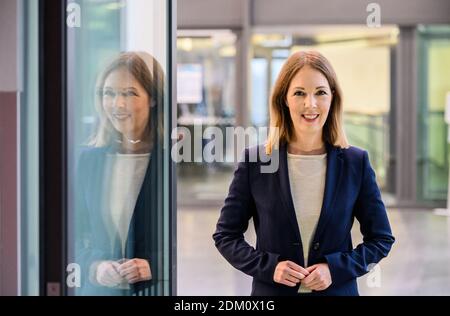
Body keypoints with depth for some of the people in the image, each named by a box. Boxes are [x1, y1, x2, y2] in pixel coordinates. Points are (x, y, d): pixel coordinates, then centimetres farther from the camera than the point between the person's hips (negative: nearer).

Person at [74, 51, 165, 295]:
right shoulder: (90, 159, 5)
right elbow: (78, 236, 9)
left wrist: (154, 266, -17)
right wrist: (94, 268, -8)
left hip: (155, 289, -3)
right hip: (99, 288, 3)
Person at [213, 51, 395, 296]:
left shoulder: (356, 163, -1)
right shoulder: (254, 162, -3)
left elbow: (381, 239, 4)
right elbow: (225, 235, 2)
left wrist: (335, 268, -11)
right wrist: (268, 266, -12)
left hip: (337, 290, 1)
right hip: (272, 291, 0)